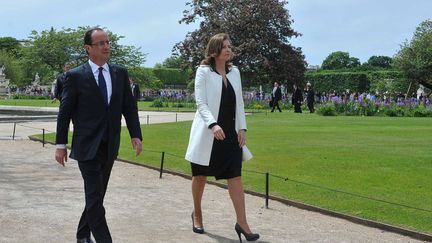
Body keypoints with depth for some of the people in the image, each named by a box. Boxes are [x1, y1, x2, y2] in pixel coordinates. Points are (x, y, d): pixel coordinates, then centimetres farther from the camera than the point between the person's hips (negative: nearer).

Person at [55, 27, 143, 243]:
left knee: (96, 195, 13)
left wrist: (135, 135, -3)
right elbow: (65, 112, -3)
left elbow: (129, 107, 8)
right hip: (87, 146, -4)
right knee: (95, 197, -8)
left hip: (110, 146, 5)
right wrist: (61, 144, -3)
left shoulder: (120, 73, 6)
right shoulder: (76, 76, -6)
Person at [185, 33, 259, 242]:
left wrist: (242, 128, 2)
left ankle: (242, 223, -2)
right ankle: (197, 214, 32)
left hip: (230, 133, 4)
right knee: (200, 175, 11)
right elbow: (201, 103, -14)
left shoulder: (234, 72, 8)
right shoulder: (203, 72, -7)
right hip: (207, 133, -4)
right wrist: (213, 125, -28)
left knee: (235, 177, -3)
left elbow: (239, 103, 10)